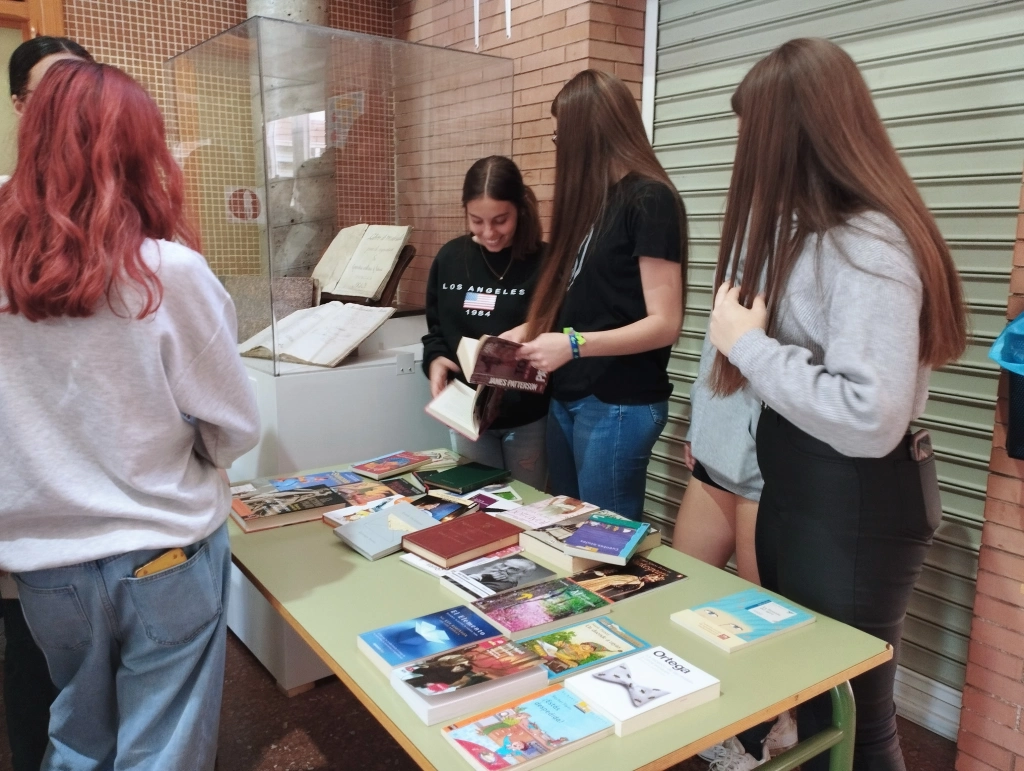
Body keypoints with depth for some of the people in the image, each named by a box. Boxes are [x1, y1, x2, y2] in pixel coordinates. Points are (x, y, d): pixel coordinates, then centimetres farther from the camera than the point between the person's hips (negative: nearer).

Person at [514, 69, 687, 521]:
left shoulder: (649, 200, -12)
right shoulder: (594, 197, 13)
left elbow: (664, 324, -18)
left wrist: (574, 345, -26)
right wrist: (521, 335, 7)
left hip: (620, 405, -8)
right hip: (567, 396, 8)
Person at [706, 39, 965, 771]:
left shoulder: (868, 245, -22)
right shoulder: (818, 231, 9)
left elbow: (871, 421, -31)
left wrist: (746, 342, -23)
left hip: (853, 509, -9)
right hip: (803, 492, 9)